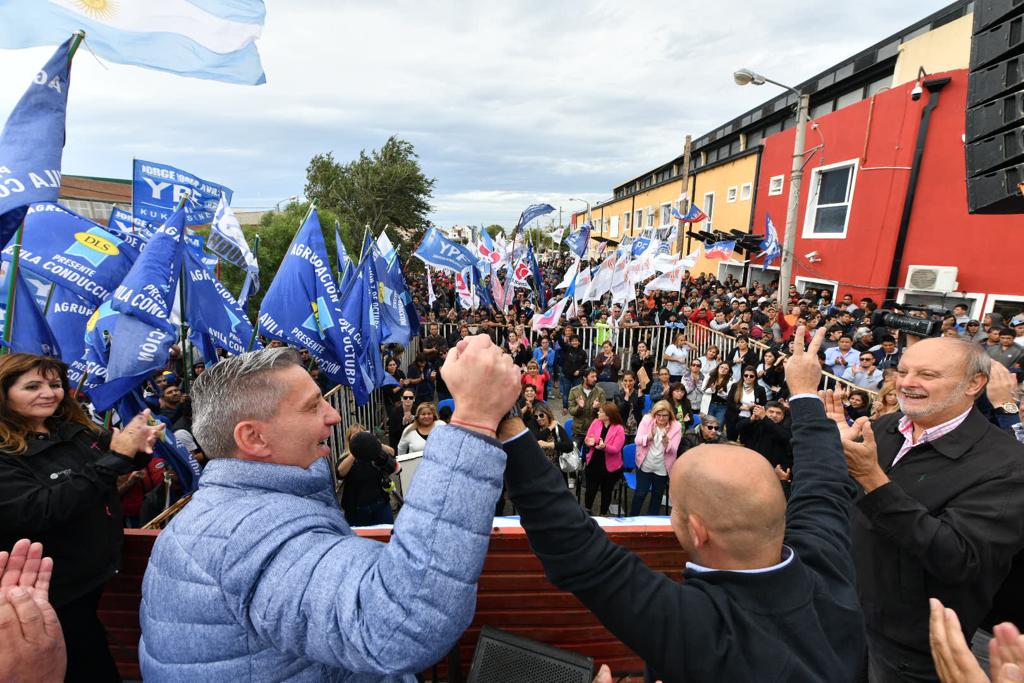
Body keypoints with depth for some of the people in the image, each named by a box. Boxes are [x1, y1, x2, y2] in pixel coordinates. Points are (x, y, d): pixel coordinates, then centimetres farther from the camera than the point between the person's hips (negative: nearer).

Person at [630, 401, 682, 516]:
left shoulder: (676, 426, -12)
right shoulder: (647, 419, -11)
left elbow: (673, 450, -15)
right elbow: (637, 440, -15)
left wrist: (666, 441, -35)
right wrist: (649, 436, -34)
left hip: (662, 468, 1)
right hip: (645, 465, -1)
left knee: (657, 496, 19)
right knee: (640, 493, 10)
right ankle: (632, 518, 31)